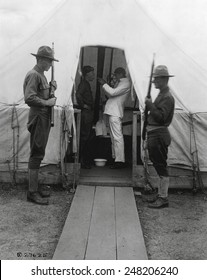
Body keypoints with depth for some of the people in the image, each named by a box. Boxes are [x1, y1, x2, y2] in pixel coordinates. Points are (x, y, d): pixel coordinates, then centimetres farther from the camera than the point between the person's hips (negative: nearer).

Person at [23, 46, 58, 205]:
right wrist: (47, 102, -18)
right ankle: (32, 193, 0)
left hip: (44, 118, 10)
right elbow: (29, 98, -23)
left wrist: (51, 88, 7)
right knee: (36, 154, -7)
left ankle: (36, 186, 25)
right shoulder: (33, 75, -13)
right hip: (38, 118, -10)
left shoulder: (41, 75, 18)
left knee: (39, 154, 14)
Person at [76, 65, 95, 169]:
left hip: (89, 113, 10)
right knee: (84, 136, -8)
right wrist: (83, 105, -20)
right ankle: (81, 160, -2)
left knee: (87, 137, 14)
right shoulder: (83, 84, -11)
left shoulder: (87, 84, 19)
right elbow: (78, 95, -27)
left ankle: (86, 160, 23)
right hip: (85, 114, -10)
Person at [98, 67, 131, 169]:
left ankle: (120, 161, -12)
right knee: (113, 137, 13)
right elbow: (110, 95, 22)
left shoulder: (126, 83, -7)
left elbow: (113, 92, -18)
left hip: (115, 112, -10)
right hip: (112, 111, 10)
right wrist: (104, 84, 13)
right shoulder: (119, 82, 23)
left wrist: (104, 84, -7)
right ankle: (115, 157, 21)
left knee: (117, 137, -12)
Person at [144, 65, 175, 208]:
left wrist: (151, 105, -22)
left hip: (159, 135, -10)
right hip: (154, 135, 10)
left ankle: (163, 198, 2)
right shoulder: (161, 95, 18)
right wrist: (150, 106, 7)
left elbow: (161, 117, -23)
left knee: (161, 166, -5)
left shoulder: (167, 97, -14)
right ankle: (161, 193, 28)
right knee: (159, 165, 16)